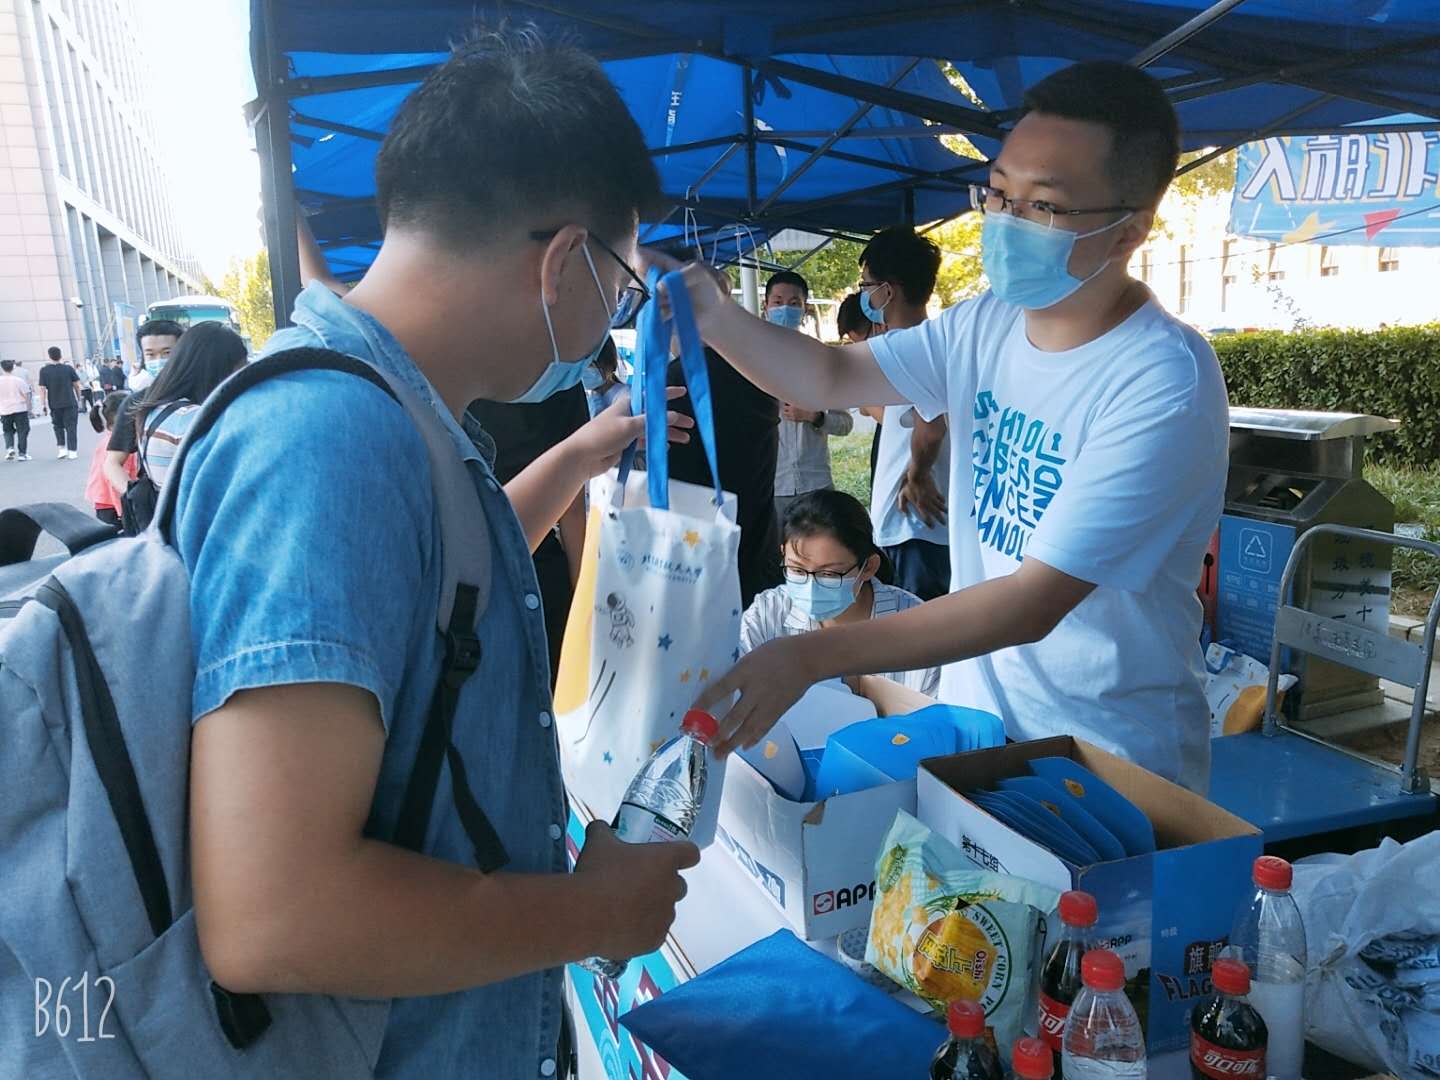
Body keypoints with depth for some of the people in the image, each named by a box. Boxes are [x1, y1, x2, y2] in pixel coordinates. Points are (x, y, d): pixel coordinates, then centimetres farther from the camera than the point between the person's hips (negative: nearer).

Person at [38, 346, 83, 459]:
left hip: (55, 404, 1)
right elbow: (77, 385, 1)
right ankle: (72, 452, -1)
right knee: (71, 427, 3)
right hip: (70, 403, 0)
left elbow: (42, 389, -6)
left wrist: (43, 404, 0)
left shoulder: (44, 371, -5)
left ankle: (61, 448, 13)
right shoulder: (68, 368, -3)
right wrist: (78, 398, 14)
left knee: (58, 426, 19)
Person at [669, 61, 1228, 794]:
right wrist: (718, 320, -15)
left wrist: (811, 656, -33)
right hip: (972, 716, 6)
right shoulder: (986, 325, -2)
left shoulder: (1165, 386, -24)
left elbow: (1033, 603, -29)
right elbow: (833, 378, 4)